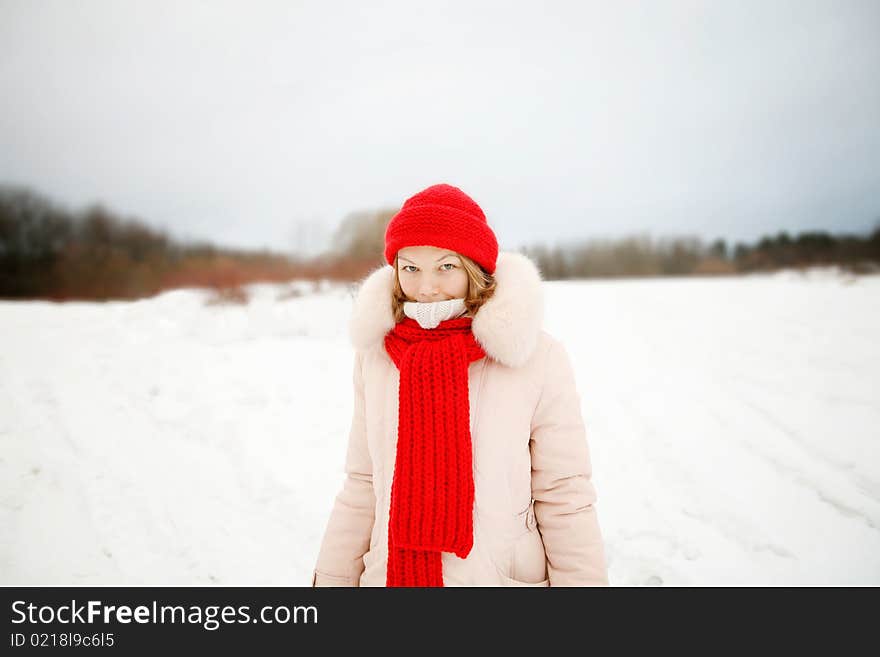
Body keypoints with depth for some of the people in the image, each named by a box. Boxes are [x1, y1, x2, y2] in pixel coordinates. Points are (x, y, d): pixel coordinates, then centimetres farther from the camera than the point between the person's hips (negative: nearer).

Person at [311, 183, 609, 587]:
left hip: (501, 576, -2)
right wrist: (331, 580, 5)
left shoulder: (535, 357, -16)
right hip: (389, 575, 3)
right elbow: (361, 489, 2)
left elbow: (565, 502, -10)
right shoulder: (374, 354, -6)